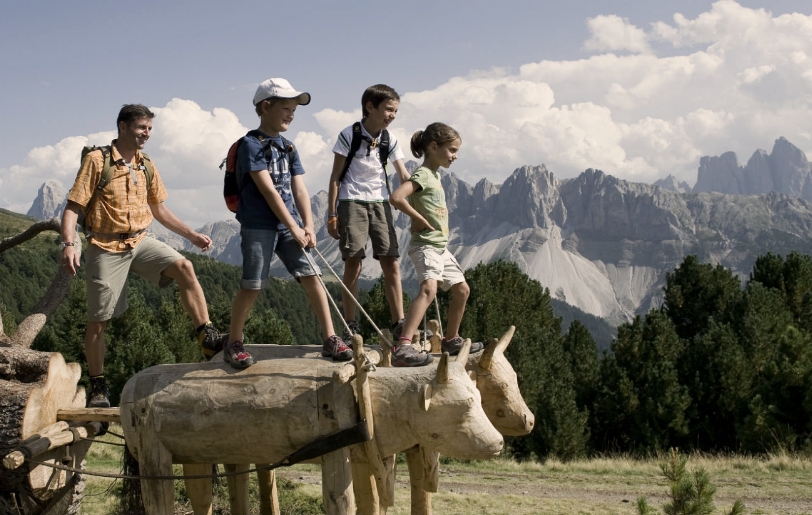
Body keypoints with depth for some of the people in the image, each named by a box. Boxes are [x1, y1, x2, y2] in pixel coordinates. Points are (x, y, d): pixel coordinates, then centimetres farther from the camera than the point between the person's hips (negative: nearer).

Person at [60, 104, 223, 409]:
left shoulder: (146, 166, 9)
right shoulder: (97, 160, -8)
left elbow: (159, 209, 20)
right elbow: (73, 207, -10)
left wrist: (192, 235, 14)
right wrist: (68, 244, -24)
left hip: (140, 241, 4)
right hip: (106, 247, -4)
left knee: (184, 268, -21)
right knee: (98, 321, 1)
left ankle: (208, 338, -20)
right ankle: (97, 386, 16)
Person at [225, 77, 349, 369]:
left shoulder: (288, 148, 13)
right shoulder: (251, 144, -9)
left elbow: (299, 189, 8)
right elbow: (268, 189, -15)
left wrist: (308, 226, -5)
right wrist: (294, 228, -17)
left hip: (289, 227, 6)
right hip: (258, 227, -6)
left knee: (312, 276, -1)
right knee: (252, 286, -4)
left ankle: (330, 340, 3)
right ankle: (233, 345, 12)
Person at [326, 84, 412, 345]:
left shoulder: (389, 140, 4)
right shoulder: (349, 135, -8)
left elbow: (404, 176, 4)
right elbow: (335, 177, -4)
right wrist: (331, 215, -6)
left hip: (380, 203, 4)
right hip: (352, 203, -4)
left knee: (391, 264, -1)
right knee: (353, 264, -5)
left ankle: (399, 322, 3)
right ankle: (350, 326, 3)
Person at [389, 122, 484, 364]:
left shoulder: (435, 175, 17)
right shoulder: (422, 174, -14)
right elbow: (396, 197, -30)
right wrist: (420, 219, -20)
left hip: (441, 247, 10)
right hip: (425, 245, -10)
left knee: (462, 290, 17)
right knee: (428, 289, -28)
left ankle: (451, 340, 32)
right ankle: (402, 346, -40)